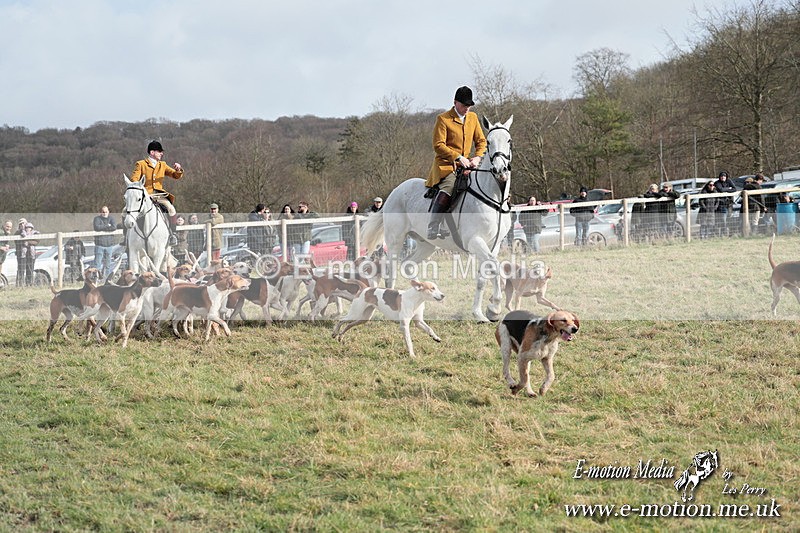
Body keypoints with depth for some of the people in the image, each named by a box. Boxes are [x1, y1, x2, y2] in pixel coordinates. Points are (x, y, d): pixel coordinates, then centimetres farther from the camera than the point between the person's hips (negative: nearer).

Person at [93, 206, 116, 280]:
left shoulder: (111, 218, 9)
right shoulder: (97, 219, 1)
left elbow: (114, 227, -9)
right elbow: (96, 227, -18)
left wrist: (102, 228, -11)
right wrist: (107, 226, -10)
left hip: (109, 244, 3)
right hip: (99, 244, -3)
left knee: (108, 264, 7)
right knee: (97, 263, -9)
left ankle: (107, 278, 14)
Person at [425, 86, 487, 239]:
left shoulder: (473, 117, 17)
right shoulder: (443, 119, -3)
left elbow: (481, 141, 20)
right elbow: (438, 145, -9)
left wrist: (477, 158, -1)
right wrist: (458, 157, -18)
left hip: (465, 165, 7)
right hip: (445, 164, -7)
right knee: (447, 188, -33)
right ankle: (433, 228, -32)